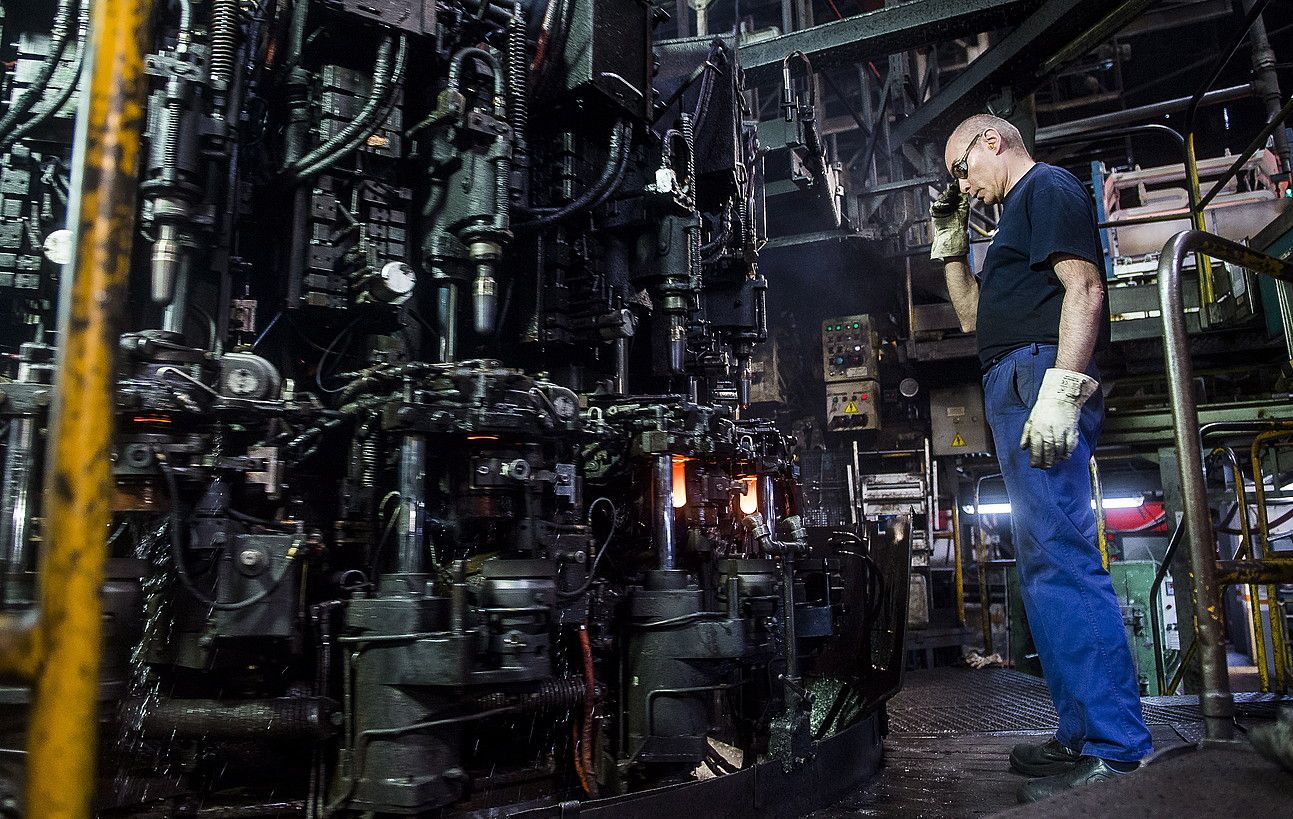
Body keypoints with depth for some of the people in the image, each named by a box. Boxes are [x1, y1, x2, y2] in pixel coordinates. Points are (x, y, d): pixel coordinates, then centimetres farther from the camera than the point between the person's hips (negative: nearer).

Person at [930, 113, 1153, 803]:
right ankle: (1083, 735, 14)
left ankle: (1115, 753, -15)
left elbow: (1084, 287, -14)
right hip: (1015, 389, 11)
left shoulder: (1048, 186, 2)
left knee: (1059, 555, -17)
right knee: (1045, 560, 9)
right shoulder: (1019, 213, 31)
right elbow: (976, 317, 36)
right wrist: (951, 250, 26)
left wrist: (1061, 386, -25)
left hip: (1040, 373, -11)